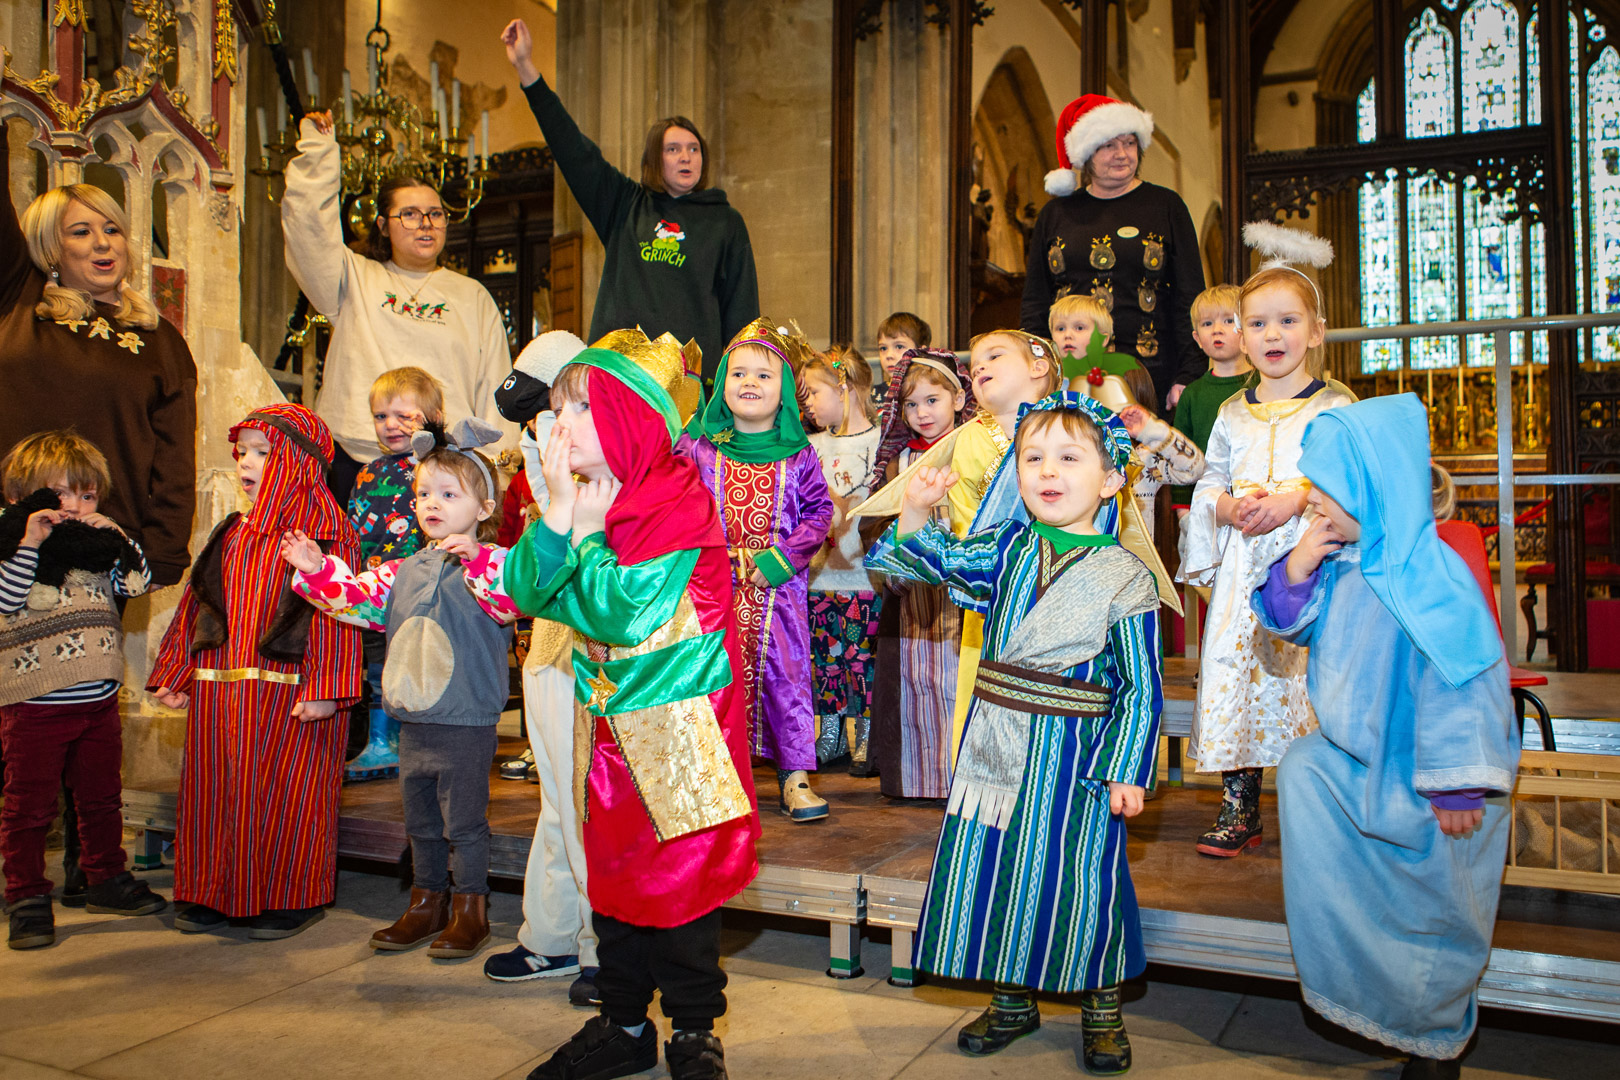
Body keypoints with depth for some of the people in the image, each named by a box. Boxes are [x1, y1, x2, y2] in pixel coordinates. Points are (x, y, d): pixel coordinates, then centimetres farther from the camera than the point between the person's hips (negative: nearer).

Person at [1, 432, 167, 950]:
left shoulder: (100, 544, 10)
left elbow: (137, 583, 2)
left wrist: (117, 538, -7)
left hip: (99, 700, 5)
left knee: (102, 796, 17)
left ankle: (106, 878, 31)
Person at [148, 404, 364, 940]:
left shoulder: (326, 530, -7)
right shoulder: (231, 533, 15)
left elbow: (335, 612, -13)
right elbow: (196, 604, 17)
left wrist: (323, 688, -19)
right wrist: (176, 675, 13)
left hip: (289, 691, -6)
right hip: (218, 691, 7)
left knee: (285, 794, 1)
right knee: (215, 789, 11)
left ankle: (290, 897, 16)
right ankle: (214, 894, 26)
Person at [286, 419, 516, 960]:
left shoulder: (490, 563, -12)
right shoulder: (404, 570, 11)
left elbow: (512, 600, -30)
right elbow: (360, 599, 13)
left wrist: (475, 559, -40)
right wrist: (319, 571, 2)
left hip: (466, 723, -7)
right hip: (413, 722, 7)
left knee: (464, 820, 4)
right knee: (419, 819, 19)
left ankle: (470, 909, 19)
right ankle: (427, 902, 34)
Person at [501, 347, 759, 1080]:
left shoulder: (681, 503, -16)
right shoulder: (583, 499, 6)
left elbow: (623, 611, -24)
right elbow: (526, 591, -3)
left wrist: (586, 529, -15)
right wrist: (559, 515, -15)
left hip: (677, 723, -7)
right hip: (607, 719, 7)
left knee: (682, 874, 3)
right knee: (612, 869, 14)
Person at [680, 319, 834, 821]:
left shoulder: (798, 454, 4)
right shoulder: (697, 446, 3)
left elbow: (819, 511, 2)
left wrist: (780, 558, -10)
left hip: (779, 587, 0)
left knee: (785, 671, 2)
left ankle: (794, 775, 12)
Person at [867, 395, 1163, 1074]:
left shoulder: (1125, 577, -7)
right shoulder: (1007, 550, 4)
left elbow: (1141, 687, -6)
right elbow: (938, 561, -1)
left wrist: (1126, 770, -9)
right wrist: (917, 514, -20)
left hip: (1075, 756, -4)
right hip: (997, 746, 4)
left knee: (1080, 877, 5)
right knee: (989, 865, 12)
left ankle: (1101, 1007, 30)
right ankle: (1012, 1000, 33)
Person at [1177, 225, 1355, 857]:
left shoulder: (1335, 407, 4)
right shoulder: (1231, 414, 15)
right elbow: (1208, 483, 15)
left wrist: (1295, 497, -18)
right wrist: (1229, 507, -6)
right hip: (1242, 561, 3)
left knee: (1308, 673, -7)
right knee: (1233, 666, 0)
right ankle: (1239, 808, 10)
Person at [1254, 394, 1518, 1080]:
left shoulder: (1428, 578, -28)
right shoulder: (1343, 562, -3)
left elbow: (1460, 683, -27)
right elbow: (1291, 625, 10)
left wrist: (1456, 786, -23)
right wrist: (1294, 573, -10)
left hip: (1418, 778, -7)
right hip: (1357, 755, 8)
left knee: (1430, 904, 7)